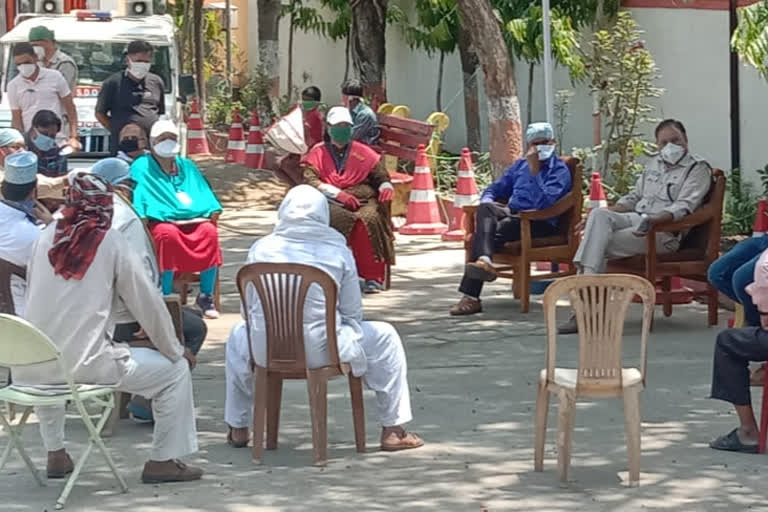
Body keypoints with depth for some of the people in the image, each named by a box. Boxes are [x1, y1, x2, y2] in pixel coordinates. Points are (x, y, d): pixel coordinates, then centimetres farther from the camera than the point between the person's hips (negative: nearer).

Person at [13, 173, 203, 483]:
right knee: (175, 369, 11)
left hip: (31, 368, 5)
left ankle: (55, 454, 39)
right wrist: (176, 350, 14)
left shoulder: (46, 239, 8)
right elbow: (147, 303, 1)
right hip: (86, 364, -5)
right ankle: (163, 460, 13)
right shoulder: (112, 243, -3)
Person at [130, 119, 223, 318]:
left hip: (194, 220, 3)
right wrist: (141, 217, -19)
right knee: (168, 234, -38)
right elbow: (137, 197, -1)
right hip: (162, 221, -3)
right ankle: (166, 297, -31)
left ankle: (206, 296, -21)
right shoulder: (142, 167, 13)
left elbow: (204, 196, 20)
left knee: (210, 232, -29)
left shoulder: (187, 167, 26)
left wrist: (213, 212, 0)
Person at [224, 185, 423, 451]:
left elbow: (249, 309, 9)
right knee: (385, 337, 20)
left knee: (239, 334, 38)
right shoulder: (338, 251, -3)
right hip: (321, 351, -3)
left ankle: (237, 429, 40)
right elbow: (352, 313, 1)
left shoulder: (261, 249, 2)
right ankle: (392, 430, 18)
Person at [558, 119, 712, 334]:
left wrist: (654, 220, -32)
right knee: (599, 214, -26)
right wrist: (595, 219, 13)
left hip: (665, 230, -7)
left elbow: (683, 208, -13)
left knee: (599, 244, -24)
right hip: (635, 219, 7)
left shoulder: (698, 169, 0)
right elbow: (633, 198, 27)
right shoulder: (654, 164, 24)